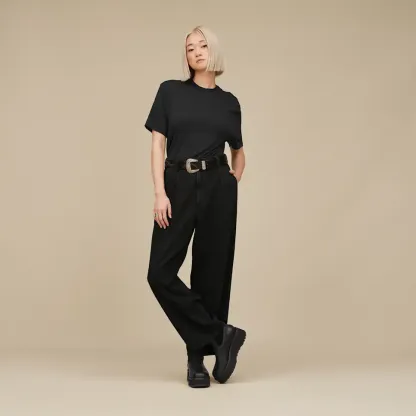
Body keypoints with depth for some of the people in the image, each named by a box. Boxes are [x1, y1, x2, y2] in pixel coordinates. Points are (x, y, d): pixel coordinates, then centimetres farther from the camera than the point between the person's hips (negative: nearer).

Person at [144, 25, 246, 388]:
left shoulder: (229, 102, 12)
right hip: (178, 186, -1)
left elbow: (238, 152, 24)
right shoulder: (170, 91, 6)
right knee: (161, 272, -10)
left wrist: (233, 185, 8)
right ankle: (222, 333, 2)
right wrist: (160, 193, -11)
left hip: (217, 187, 1)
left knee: (212, 271, 0)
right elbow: (158, 144, 0)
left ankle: (198, 357, 12)